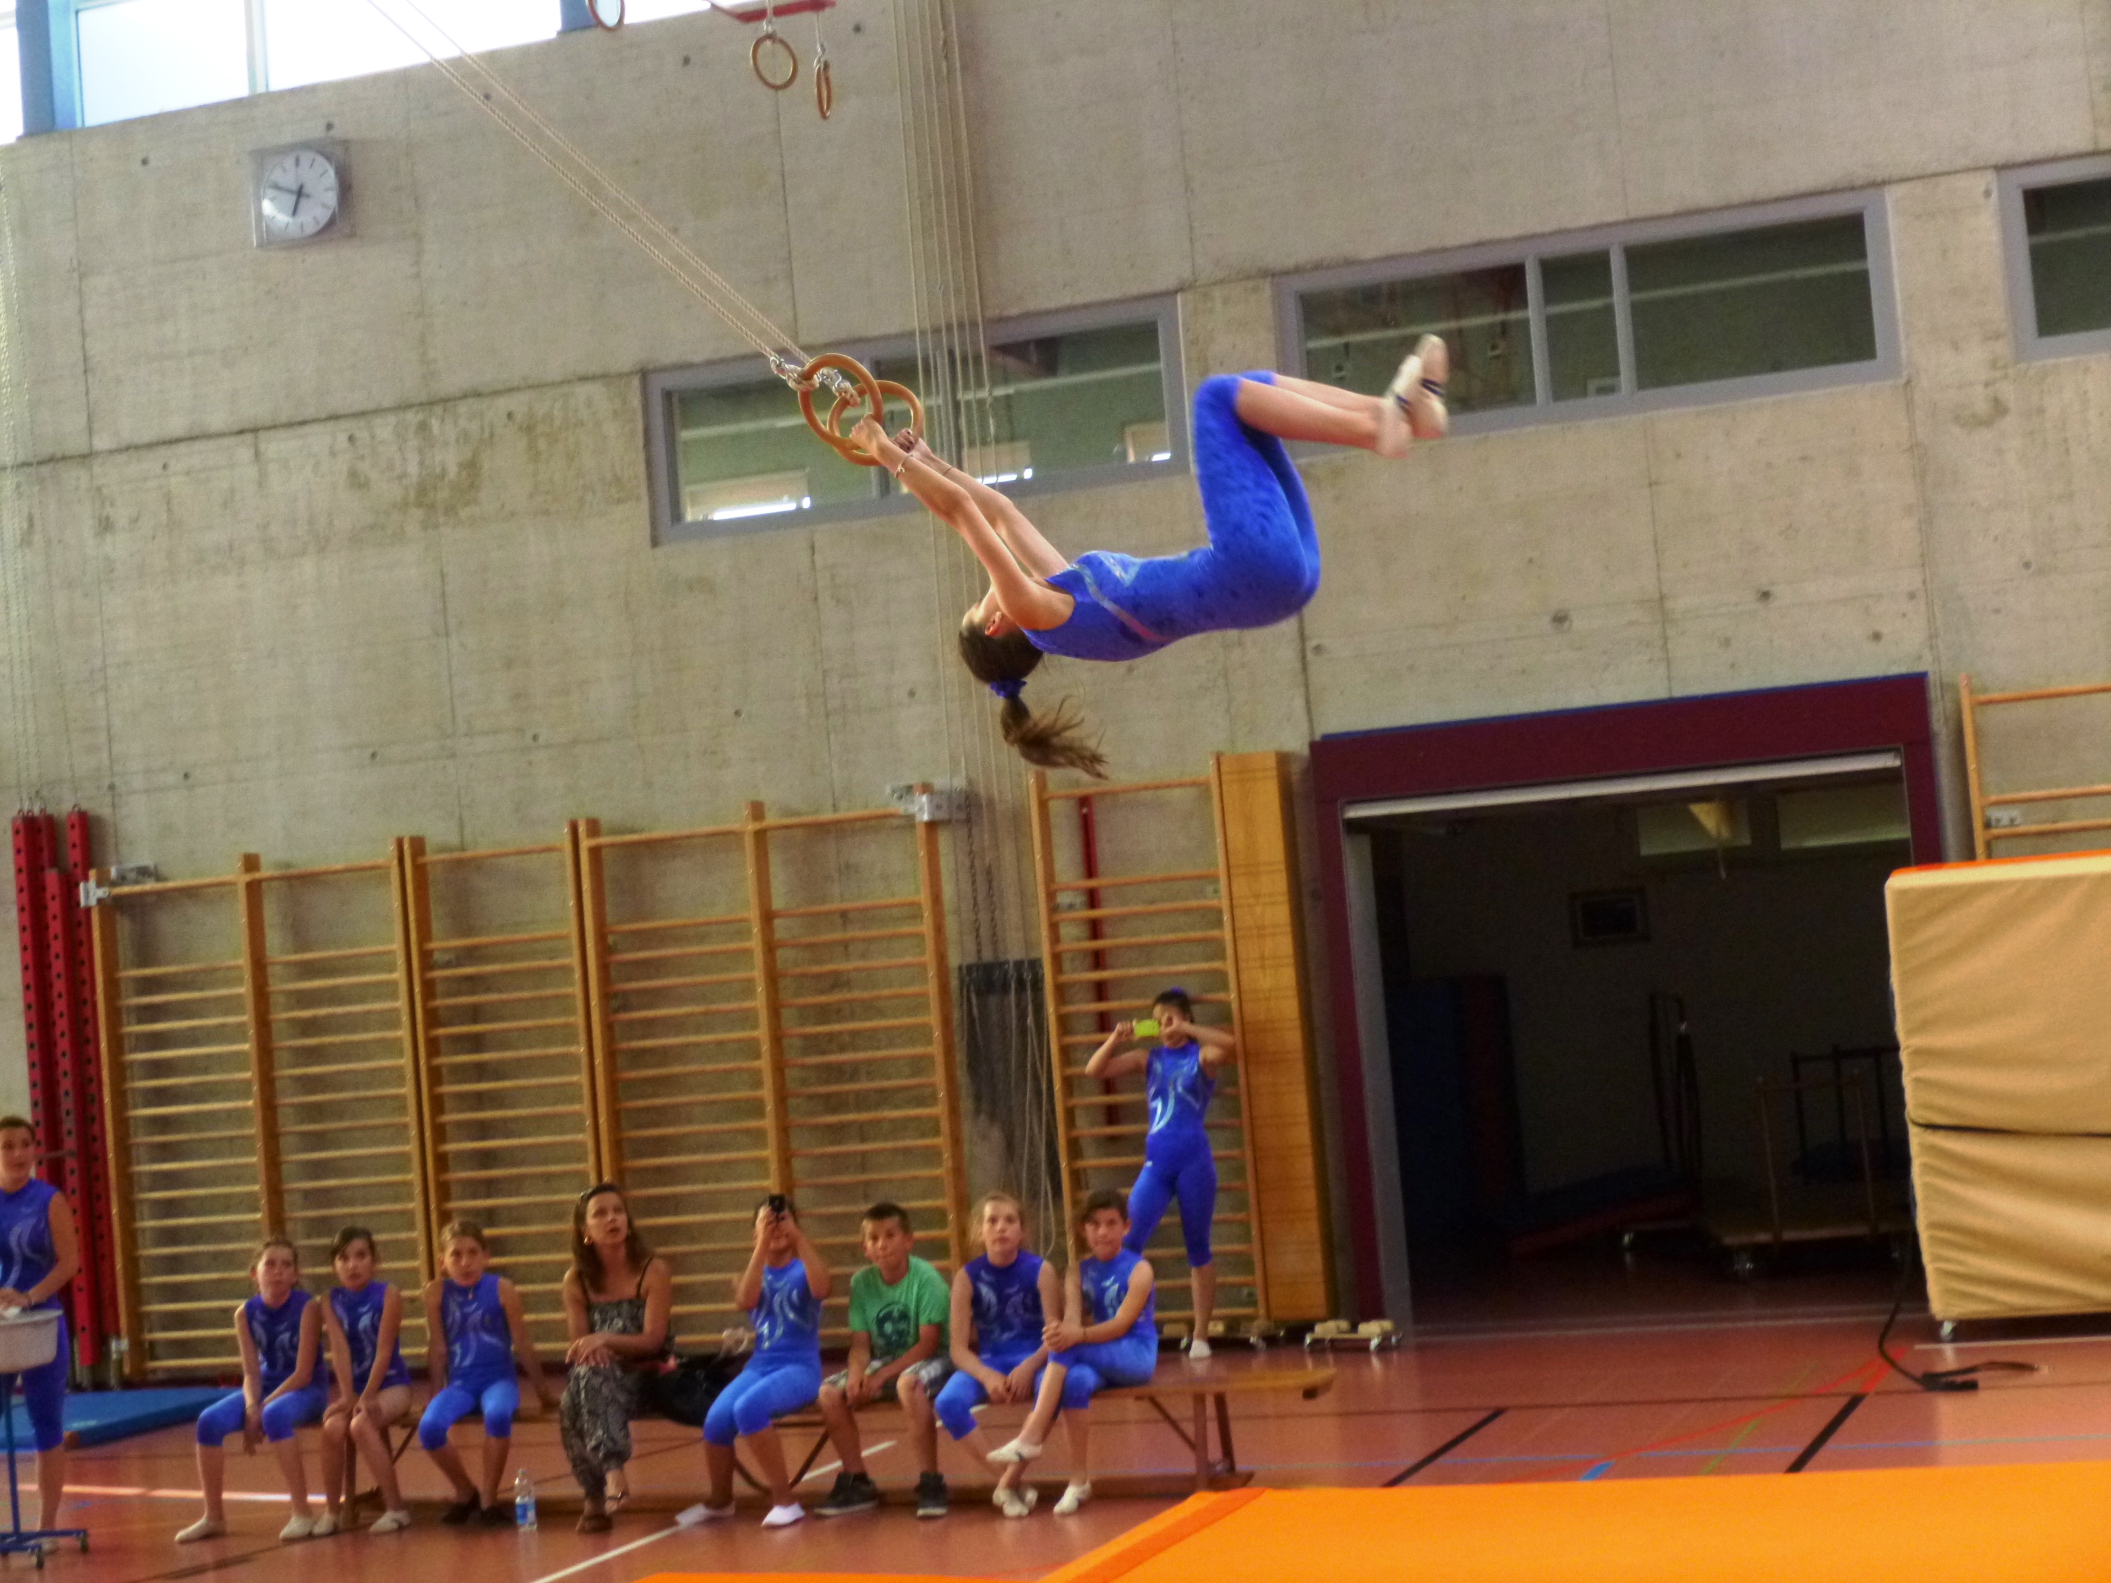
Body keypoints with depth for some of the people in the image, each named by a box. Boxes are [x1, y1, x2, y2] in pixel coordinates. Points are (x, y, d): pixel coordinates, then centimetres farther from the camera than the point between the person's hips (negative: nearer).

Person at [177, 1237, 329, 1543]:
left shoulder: (307, 1308, -15)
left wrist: (262, 1409, -21)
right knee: (209, 1421, -17)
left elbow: (303, 1374, -17)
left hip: (306, 1390, -5)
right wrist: (251, 1407, -22)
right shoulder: (246, 1313, -2)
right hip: (266, 1388, 5)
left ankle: (302, 1513, -31)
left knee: (274, 1415, -37)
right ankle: (214, 1517, -3)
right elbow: (251, 1373, -2)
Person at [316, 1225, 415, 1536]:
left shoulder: (388, 1294, -7)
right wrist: (348, 1396, -18)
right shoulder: (331, 1301, 3)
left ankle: (395, 1507, -22)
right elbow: (340, 1348, -8)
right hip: (352, 1386, 3)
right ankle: (332, 1511, -11)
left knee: (360, 1425, -31)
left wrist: (367, 1398, -20)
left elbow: (384, 1350, -13)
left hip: (391, 1385, -3)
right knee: (333, 1428, -27)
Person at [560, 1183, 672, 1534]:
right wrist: (591, 1350, -23)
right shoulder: (576, 1280, 7)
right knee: (578, 1390, -34)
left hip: (641, 1373, -3)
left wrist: (605, 1340, -28)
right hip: (597, 1375, 3)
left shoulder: (654, 1271, -3)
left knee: (592, 1384, -36)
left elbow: (653, 1340, -11)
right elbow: (579, 1343, 2)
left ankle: (597, 1498, -39)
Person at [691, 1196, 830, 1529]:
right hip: (760, 1365, 4)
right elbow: (745, 1300, -10)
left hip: (801, 1368, -4)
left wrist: (798, 1237, -20)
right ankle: (719, 1500, 7)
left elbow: (821, 1289, -19)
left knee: (748, 1408, -33)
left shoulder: (804, 1268, 6)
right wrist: (762, 1246, -15)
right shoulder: (752, 1275, 14)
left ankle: (784, 1500, -20)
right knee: (716, 1420, -22)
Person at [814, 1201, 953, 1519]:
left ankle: (929, 1481, -29)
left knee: (909, 1382, -39)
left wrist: (881, 1376, -24)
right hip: (884, 1361, 6)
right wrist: (856, 1374, -24)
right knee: (830, 1393, -16)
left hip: (931, 1361, -6)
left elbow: (928, 1343, -19)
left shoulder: (925, 1278, -16)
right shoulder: (862, 1282, -2)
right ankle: (857, 1482, 1)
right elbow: (860, 1343, -2)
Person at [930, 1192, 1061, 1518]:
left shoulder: (1040, 1270, -5)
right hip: (988, 1361, 1)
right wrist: (987, 1376, -24)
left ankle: (1008, 1483, -22)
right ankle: (1008, 1481, -19)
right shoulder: (968, 1276, -2)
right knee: (948, 1402, -29)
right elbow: (959, 1348, -4)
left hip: (1033, 1359, -1)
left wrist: (1029, 1367, -27)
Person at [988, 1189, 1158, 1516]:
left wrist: (1077, 1336, -35)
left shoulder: (1139, 1269, -5)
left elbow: (1122, 1324, -17)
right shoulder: (1079, 1273, 8)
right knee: (1075, 1381, -34)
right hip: (1096, 1360, 4)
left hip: (1137, 1356, -3)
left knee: (1068, 1348, -31)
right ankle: (1079, 1480, -30)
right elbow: (1071, 1320, -9)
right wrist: (1062, 1332, -36)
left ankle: (1031, 1437, -32)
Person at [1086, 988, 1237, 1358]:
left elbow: (1229, 1045, -23)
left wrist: (1184, 1029, -24)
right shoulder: (1149, 1058, 10)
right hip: (1156, 1162, 3)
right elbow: (1094, 1070, 6)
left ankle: (1201, 1336, 12)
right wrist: (1115, 1039, -10)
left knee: (1197, 1248, 6)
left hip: (1194, 1160, -3)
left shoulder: (1201, 1055, 1)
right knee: (1128, 1242, -12)